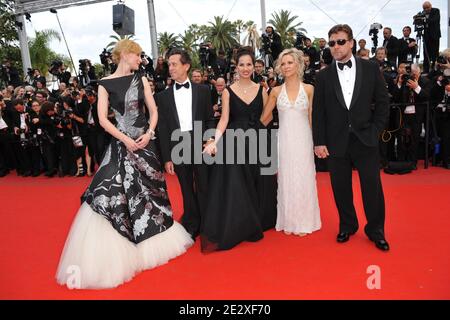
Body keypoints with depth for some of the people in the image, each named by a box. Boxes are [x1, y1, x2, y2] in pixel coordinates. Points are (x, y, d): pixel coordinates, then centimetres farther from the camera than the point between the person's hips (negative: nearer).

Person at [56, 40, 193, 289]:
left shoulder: (141, 79, 6)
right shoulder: (105, 84, -2)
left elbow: (153, 110, 5)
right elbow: (103, 119, -6)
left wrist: (149, 134, -9)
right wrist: (125, 139, -13)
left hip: (145, 141, 3)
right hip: (121, 143, -3)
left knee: (149, 188, 12)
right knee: (113, 191, -6)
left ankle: (152, 238, 33)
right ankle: (113, 250, 8)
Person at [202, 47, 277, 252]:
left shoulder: (261, 90, 7)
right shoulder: (228, 91, 1)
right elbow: (224, 119, -5)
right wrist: (215, 141, -20)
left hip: (257, 143, 2)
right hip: (234, 143, -2)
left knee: (258, 186, 9)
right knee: (234, 187, 1)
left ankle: (257, 224, 27)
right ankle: (236, 229, 16)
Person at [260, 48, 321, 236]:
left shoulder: (308, 89, 1)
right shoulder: (276, 91, 4)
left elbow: (312, 118, 2)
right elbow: (264, 118, 9)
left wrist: (316, 142, -1)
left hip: (303, 140, -1)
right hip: (284, 141, 1)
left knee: (303, 180, 5)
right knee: (286, 180, 7)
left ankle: (303, 222, 20)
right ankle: (288, 222, 22)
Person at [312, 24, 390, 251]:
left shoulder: (371, 69, 3)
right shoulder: (323, 76, 3)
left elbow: (382, 102, 6)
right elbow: (318, 111, 2)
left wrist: (375, 130, -3)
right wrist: (319, 142, -3)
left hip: (365, 139, 0)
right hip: (336, 141, 1)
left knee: (373, 187, 4)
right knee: (341, 188, 9)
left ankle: (375, 230, 24)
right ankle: (347, 225, 29)